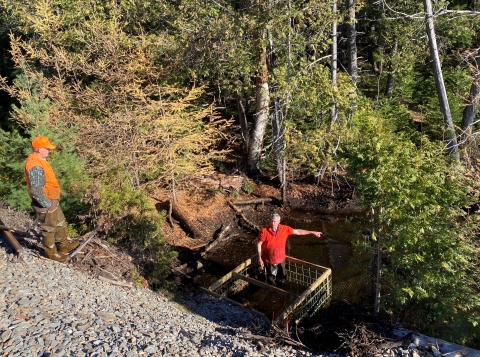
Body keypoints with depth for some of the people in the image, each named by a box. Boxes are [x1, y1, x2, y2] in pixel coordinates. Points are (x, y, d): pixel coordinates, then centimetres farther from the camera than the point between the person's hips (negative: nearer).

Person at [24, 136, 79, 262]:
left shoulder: (39, 160, 5)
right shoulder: (35, 166, -28)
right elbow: (36, 190, -31)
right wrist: (47, 204, -22)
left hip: (52, 201, 10)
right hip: (45, 205, -10)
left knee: (60, 223, 24)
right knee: (49, 229, 9)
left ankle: (64, 245, 42)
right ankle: (51, 253, 27)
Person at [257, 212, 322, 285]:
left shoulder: (284, 229, -14)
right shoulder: (264, 231, -22)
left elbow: (297, 232, -4)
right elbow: (259, 244, -12)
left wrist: (312, 232, -2)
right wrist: (260, 258, -12)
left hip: (280, 259, 3)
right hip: (269, 260, -3)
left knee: (281, 279, 22)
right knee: (271, 280, 14)